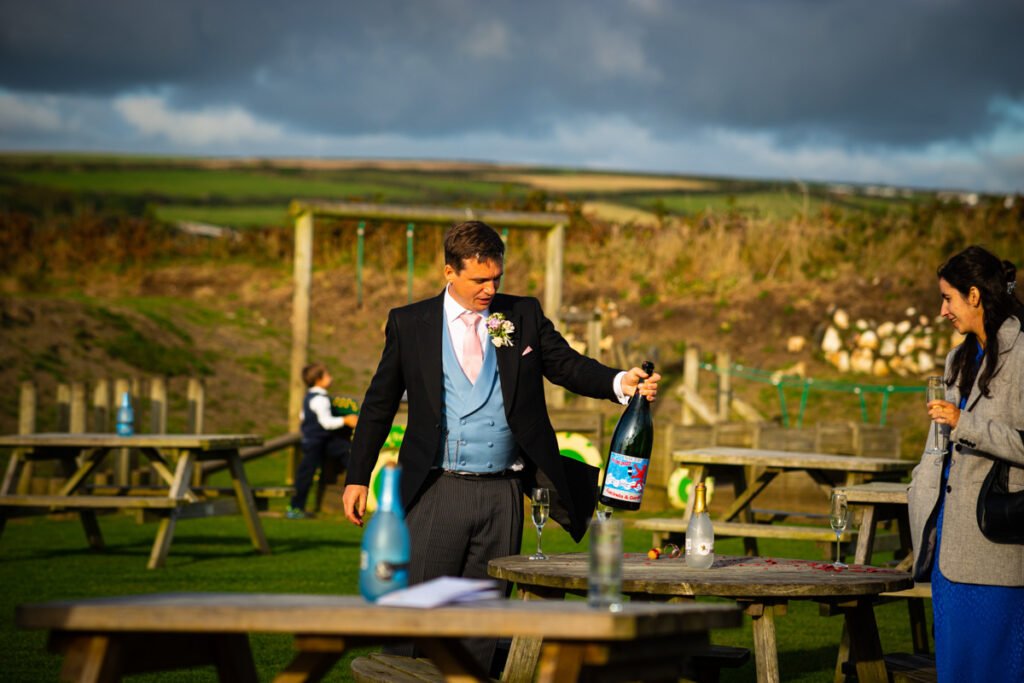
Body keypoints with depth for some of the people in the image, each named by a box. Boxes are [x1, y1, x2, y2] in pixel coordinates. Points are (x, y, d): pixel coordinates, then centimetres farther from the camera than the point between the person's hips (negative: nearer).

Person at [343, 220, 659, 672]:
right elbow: (380, 403, 8)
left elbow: (567, 364, 3)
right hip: (438, 491, -2)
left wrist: (620, 383, -17)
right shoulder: (409, 323, 3)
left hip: (502, 494, 2)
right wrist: (358, 477, 5)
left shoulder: (524, 316, 8)